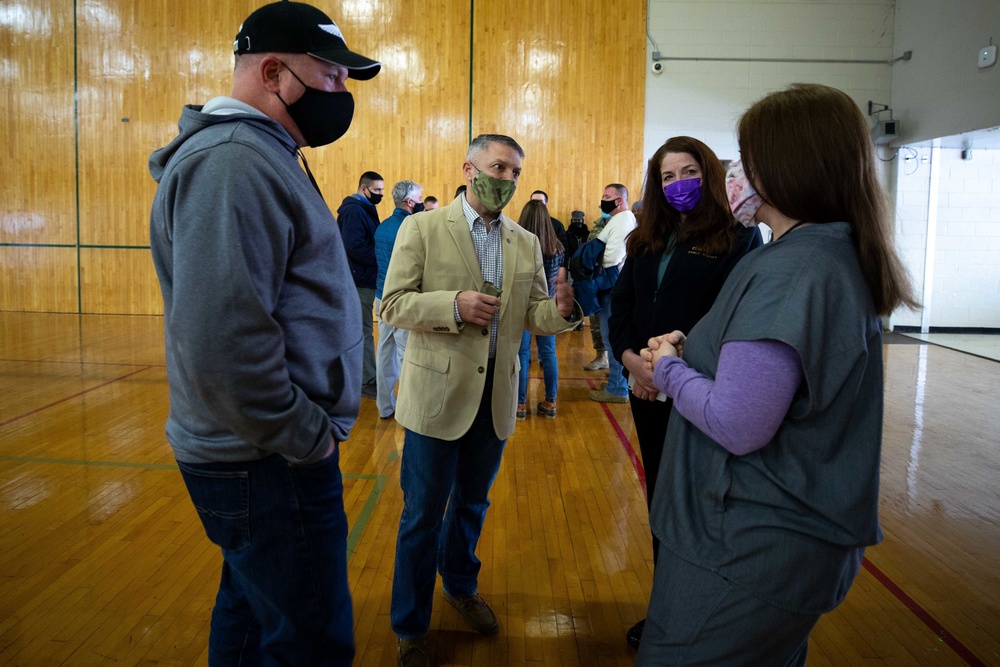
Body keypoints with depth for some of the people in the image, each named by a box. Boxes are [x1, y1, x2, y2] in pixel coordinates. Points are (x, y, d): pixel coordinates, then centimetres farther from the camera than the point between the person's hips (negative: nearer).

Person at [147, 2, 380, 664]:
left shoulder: (259, 156, 14)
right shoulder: (233, 163, -19)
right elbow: (221, 341, -29)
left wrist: (309, 429, 13)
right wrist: (306, 439, -17)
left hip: (261, 453, 10)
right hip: (272, 463, -10)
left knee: (251, 612, 23)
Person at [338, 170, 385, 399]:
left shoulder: (366, 209, 16)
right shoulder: (354, 210, -16)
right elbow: (354, 246, -25)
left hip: (364, 279, 10)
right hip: (359, 279, -10)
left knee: (363, 330, 15)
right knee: (363, 331, -3)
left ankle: (366, 377, 24)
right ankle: (367, 380, 3)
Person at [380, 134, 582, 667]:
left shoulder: (527, 243, 7)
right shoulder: (422, 228, -6)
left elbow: (532, 315, 5)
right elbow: (393, 304, -9)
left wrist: (561, 310, -17)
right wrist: (453, 305, -24)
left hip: (495, 397, 4)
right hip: (437, 395, -4)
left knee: (472, 503, 21)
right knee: (423, 515, 8)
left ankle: (460, 586, 47)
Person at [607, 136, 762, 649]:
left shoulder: (738, 238, -6)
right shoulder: (646, 240, 11)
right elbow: (620, 304, 7)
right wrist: (630, 358, -11)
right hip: (646, 391, 6)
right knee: (659, 497, 15)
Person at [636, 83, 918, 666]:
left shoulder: (786, 272, -24)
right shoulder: (844, 257, 9)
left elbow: (737, 426, -27)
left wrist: (669, 368, -10)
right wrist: (695, 351, 6)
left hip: (749, 553, -10)